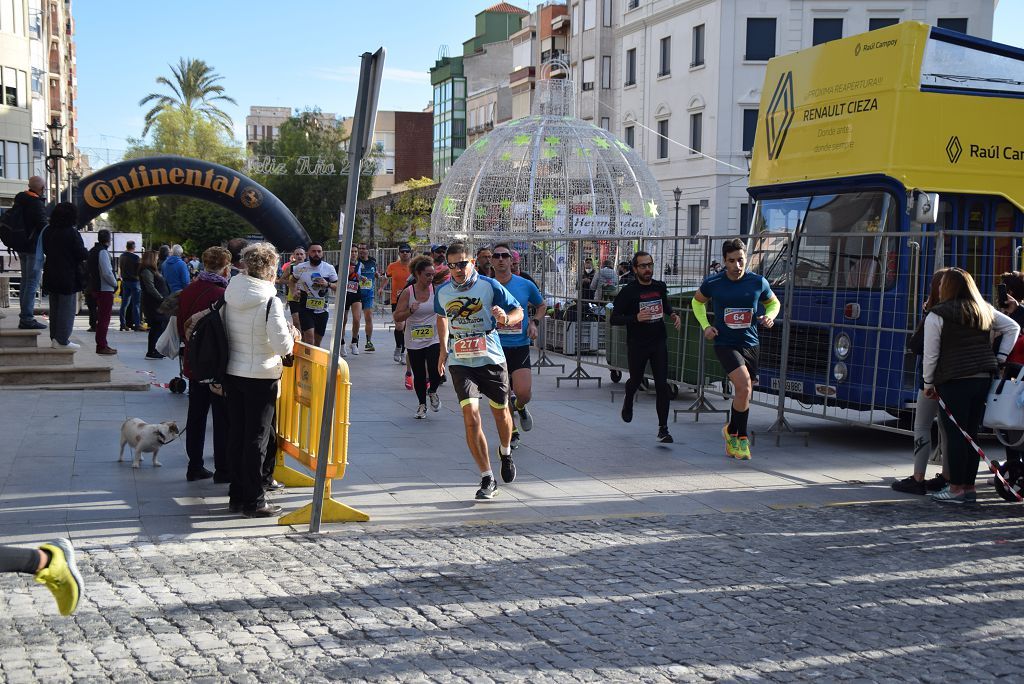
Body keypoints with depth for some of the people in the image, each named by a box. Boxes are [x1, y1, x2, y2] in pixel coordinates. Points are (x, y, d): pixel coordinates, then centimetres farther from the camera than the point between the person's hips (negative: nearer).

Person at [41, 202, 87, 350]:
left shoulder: (48, 232, 4)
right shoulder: (72, 233, -16)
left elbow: (45, 250, 15)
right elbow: (82, 254, -14)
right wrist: (87, 252, 6)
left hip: (51, 275, 7)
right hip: (69, 276, -7)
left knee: (54, 307, 15)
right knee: (67, 307, -1)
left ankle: (54, 338, 19)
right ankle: (62, 340, -3)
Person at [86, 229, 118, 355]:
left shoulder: (92, 251, 14)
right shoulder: (103, 252, -16)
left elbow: (89, 271, 20)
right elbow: (107, 273, -24)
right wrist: (115, 283, -7)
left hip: (96, 288, 10)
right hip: (105, 289, -10)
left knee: (101, 318, 16)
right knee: (104, 318, -6)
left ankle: (102, 345, 23)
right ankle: (101, 346, -6)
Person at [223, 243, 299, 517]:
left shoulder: (230, 295, 2)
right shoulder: (270, 301, -18)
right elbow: (282, 346, -21)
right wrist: (291, 335, 0)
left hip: (232, 374, 6)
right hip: (261, 378, -6)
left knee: (236, 435, 14)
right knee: (257, 438, 1)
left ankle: (237, 495, 22)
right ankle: (254, 502, 6)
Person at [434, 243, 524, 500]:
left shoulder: (490, 286, -7)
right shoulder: (442, 292, 2)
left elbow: (519, 312, -2)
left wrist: (505, 319, -25)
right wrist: (443, 349, 21)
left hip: (491, 360, -1)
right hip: (461, 362, 1)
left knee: (500, 412, 13)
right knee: (471, 416, -15)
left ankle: (505, 452, 47)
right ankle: (487, 479, -10)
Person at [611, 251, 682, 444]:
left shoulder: (660, 287, 3)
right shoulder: (628, 291, -11)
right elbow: (614, 318, -13)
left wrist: (673, 314, 6)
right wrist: (636, 318, -27)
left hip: (658, 341, 2)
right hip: (637, 344, -2)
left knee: (662, 385, -7)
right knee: (636, 380, 15)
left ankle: (663, 429, -4)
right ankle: (628, 401, 52)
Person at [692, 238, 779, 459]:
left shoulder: (758, 282, -2)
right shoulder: (712, 283, -5)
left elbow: (773, 303, 16)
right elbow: (697, 301, 15)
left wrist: (770, 316, -6)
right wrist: (705, 325, 1)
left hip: (750, 344, 3)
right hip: (725, 344, -3)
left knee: (744, 394, 10)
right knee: (744, 386, -22)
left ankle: (733, 436, 30)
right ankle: (739, 435, -2)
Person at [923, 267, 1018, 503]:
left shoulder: (937, 315, -6)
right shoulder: (985, 311, 13)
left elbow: (931, 354, -6)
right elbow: (1013, 327, 22)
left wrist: (928, 383, 3)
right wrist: (1000, 357, 18)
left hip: (954, 381, -6)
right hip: (984, 378, 6)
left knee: (955, 435, -3)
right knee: (972, 434, 12)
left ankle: (956, 489, -1)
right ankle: (969, 487, 16)